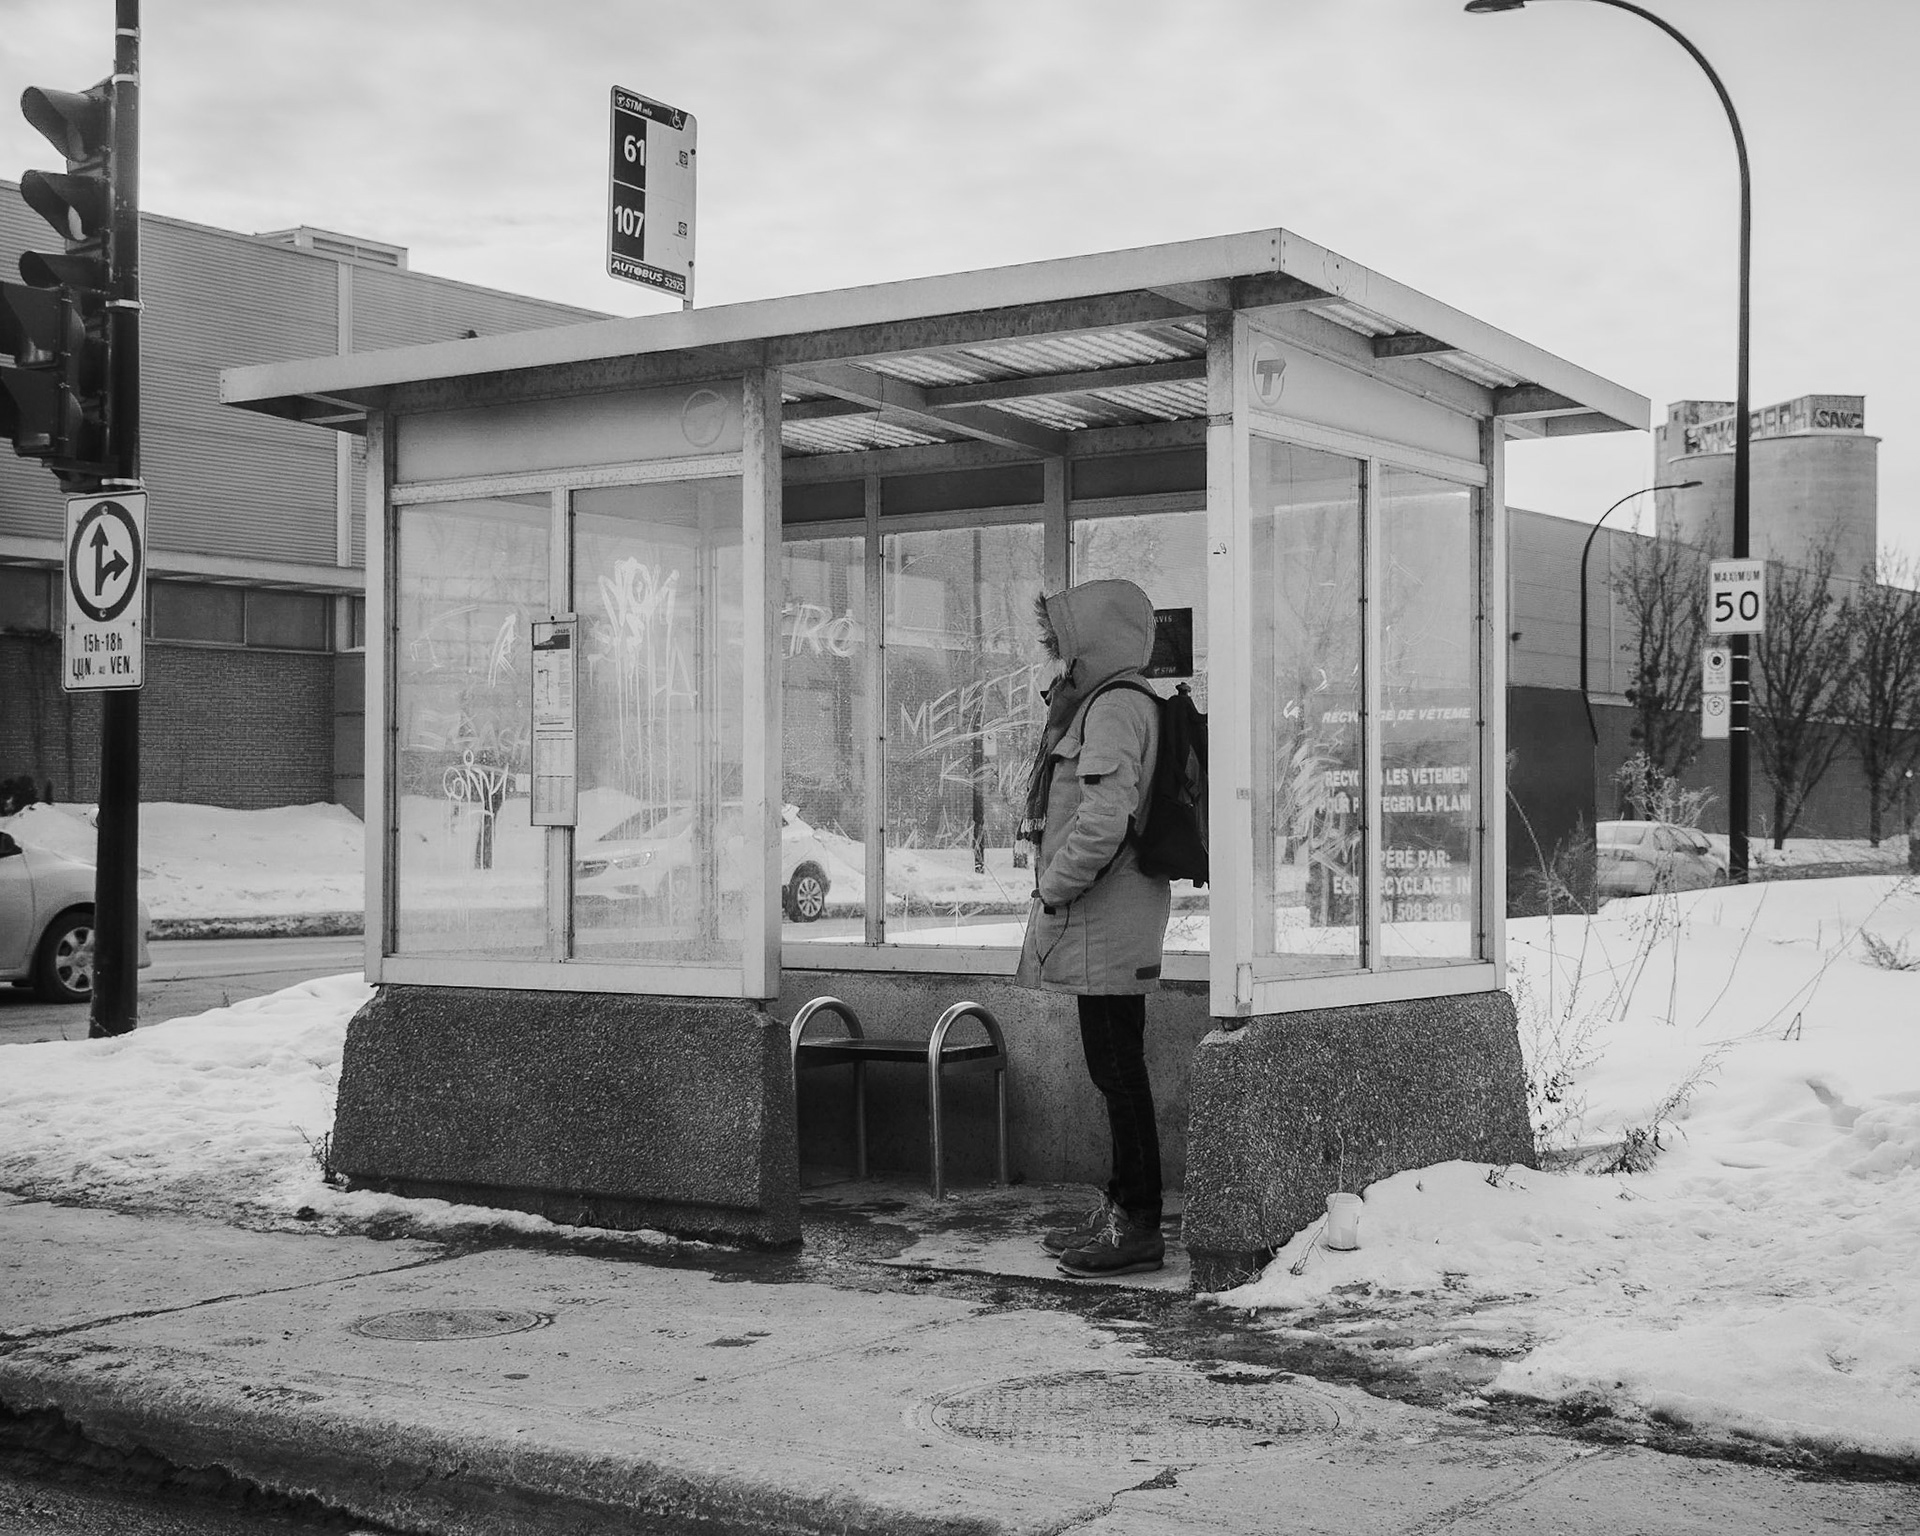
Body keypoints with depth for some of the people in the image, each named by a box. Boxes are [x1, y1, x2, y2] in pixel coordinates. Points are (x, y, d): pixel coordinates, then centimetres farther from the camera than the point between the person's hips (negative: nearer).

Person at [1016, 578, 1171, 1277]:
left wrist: (1055, 887, -15)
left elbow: (1105, 818, -25)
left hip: (1105, 918, -10)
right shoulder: (1093, 702, 18)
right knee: (1113, 1067, 14)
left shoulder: (1115, 706, -14)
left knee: (1117, 1067, -6)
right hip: (1099, 918, 10)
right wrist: (1057, 887, 17)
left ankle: (1137, 1226, -1)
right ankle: (1119, 1210, 23)